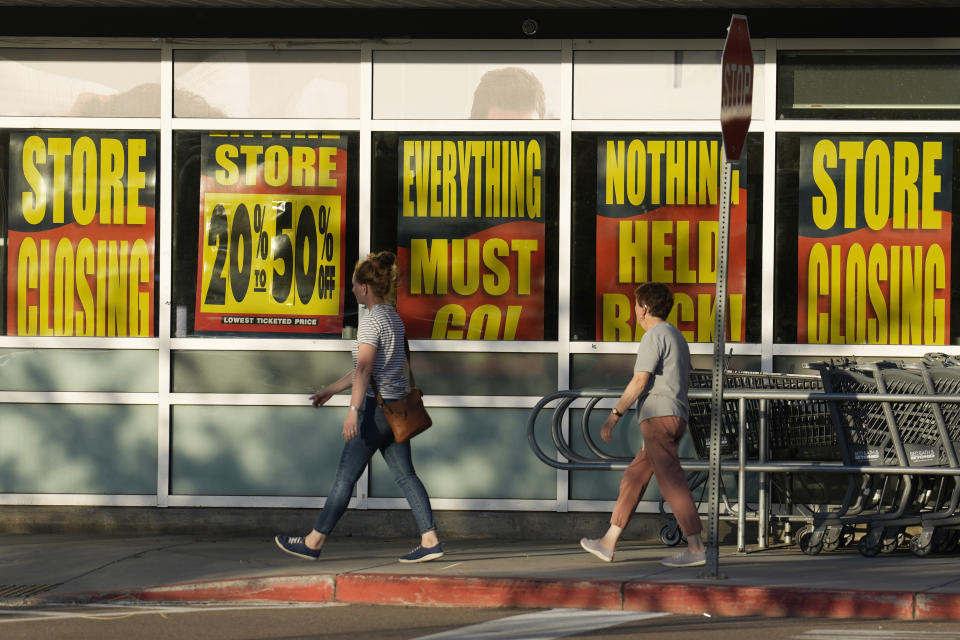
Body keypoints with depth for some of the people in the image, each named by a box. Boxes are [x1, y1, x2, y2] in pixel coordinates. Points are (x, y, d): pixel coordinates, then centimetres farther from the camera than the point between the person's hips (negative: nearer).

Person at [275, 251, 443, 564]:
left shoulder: (372, 321, -13)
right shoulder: (394, 318, 15)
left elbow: (364, 368, -24)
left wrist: (353, 410, -31)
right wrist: (331, 389, 28)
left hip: (377, 405, -9)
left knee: (346, 475, -1)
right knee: (405, 475, 6)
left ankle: (314, 542, 6)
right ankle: (430, 540, -2)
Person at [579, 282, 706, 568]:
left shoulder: (654, 336, -9)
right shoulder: (677, 337, 21)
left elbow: (640, 382, -16)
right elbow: (685, 382, 29)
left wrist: (614, 415, -14)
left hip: (658, 416, -10)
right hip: (676, 417, 10)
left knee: (672, 482, -12)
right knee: (633, 478, 14)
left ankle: (696, 549, -18)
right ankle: (608, 544, 17)